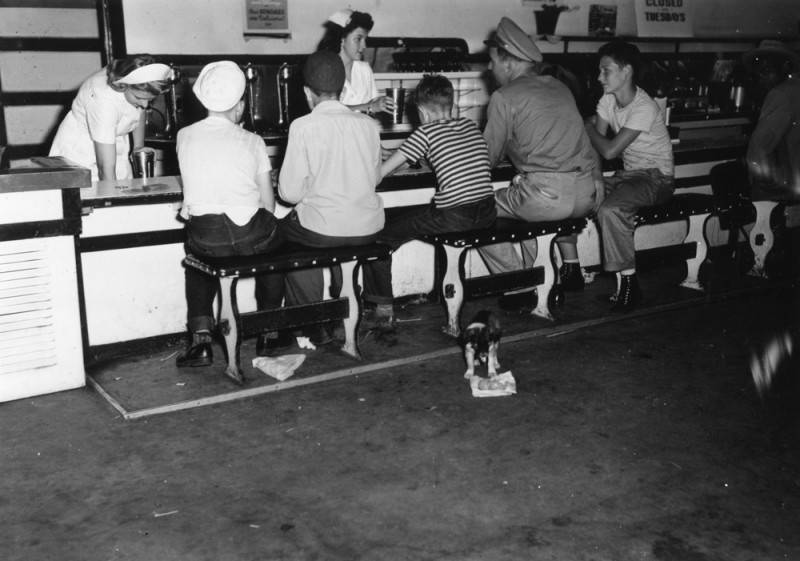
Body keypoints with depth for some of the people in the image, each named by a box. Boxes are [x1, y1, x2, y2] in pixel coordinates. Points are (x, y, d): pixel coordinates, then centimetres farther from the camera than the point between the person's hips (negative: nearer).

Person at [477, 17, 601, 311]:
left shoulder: (504, 98, -1)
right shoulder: (559, 87, 19)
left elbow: (489, 158, 5)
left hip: (546, 196, -7)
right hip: (589, 194, 7)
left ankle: (519, 288, 9)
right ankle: (571, 265, 34)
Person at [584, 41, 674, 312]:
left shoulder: (644, 108, -23)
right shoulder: (609, 99, 3)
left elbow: (609, 150, -26)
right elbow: (596, 143, 0)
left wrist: (588, 126, -10)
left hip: (656, 178, -8)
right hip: (628, 174, 8)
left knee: (610, 210, -33)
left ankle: (628, 281, -20)